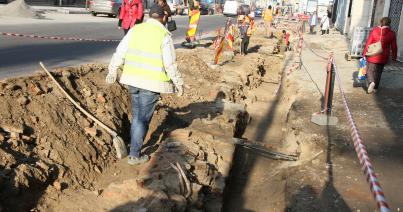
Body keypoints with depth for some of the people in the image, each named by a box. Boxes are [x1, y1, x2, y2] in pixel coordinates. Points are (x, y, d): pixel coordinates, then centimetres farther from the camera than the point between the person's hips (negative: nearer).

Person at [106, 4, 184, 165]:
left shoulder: (135, 30, 5)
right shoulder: (164, 35, -9)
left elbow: (120, 53, 9)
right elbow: (170, 64, -11)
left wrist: (112, 71, 21)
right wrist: (179, 83, 1)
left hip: (132, 79, 5)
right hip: (152, 82, -5)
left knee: (137, 114, 22)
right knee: (143, 118, 4)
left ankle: (136, 143, 34)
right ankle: (134, 155, 11)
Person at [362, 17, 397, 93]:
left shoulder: (374, 30, -8)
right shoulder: (392, 34, -5)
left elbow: (368, 43, -6)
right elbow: (394, 47, 1)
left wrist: (364, 53, 3)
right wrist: (394, 57, 12)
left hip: (373, 56, -2)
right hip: (383, 57, 2)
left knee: (370, 70, 8)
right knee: (378, 72, 15)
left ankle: (371, 82, -19)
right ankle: (375, 88, 21)